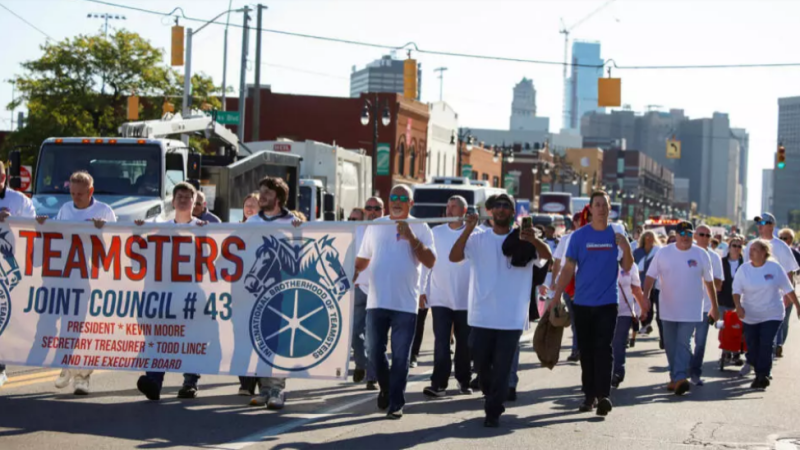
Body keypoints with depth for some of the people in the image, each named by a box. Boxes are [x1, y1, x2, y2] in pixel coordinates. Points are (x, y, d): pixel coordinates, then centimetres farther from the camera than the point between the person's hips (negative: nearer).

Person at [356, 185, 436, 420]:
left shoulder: (420, 228, 1)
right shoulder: (376, 226, 10)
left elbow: (430, 261, -10)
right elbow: (363, 259, 16)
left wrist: (412, 238, -19)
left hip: (405, 304, -3)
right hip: (377, 302, 3)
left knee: (401, 357, -2)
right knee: (375, 353, 8)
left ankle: (396, 403, 5)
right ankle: (386, 389, 31)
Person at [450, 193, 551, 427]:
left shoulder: (523, 241, 0)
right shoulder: (478, 239, 3)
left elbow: (547, 255, -17)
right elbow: (454, 256, -10)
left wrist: (533, 239, -39)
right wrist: (468, 229, -24)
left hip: (511, 317, -2)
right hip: (482, 315, 2)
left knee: (502, 368, 0)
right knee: (481, 363, 12)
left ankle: (493, 412, 8)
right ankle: (492, 398, 36)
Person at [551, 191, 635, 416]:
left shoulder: (616, 234, 3)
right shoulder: (579, 236, -1)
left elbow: (627, 268, 5)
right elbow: (569, 268, -1)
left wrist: (626, 248, -14)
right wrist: (557, 296, -8)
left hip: (608, 302, -1)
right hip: (582, 302, 1)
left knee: (604, 348, -9)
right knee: (586, 350, 7)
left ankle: (603, 395, -13)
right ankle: (590, 395, 15)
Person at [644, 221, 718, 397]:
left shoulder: (701, 255, 0)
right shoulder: (663, 253, 0)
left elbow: (709, 282, 8)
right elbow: (650, 277, 2)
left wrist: (714, 307, 12)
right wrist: (645, 297, -11)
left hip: (690, 310, -2)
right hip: (668, 309, 2)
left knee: (684, 344, -13)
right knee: (670, 345, 9)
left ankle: (679, 378, -21)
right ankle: (675, 377, 21)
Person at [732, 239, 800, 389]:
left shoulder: (775, 268, -5)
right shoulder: (744, 269, -1)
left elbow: (788, 289, 2)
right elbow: (736, 290, -1)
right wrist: (738, 306, -18)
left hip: (772, 315, -2)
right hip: (750, 315, 3)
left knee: (766, 345, -12)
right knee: (752, 347, 4)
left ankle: (763, 376, -7)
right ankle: (759, 374, 21)